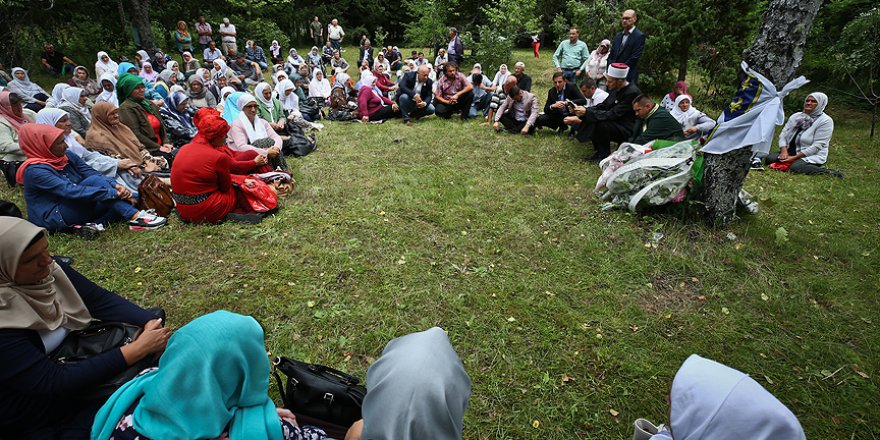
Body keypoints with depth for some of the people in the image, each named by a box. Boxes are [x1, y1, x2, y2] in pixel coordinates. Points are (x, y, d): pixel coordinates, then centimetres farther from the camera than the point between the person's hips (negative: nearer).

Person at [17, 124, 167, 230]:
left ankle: (94, 225, -28)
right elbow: (71, 191, -29)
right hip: (54, 218, -8)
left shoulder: (67, 156, 5)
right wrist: (113, 192, -33)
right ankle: (136, 217, -35)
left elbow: (92, 172, -5)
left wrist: (116, 186, -25)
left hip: (77, 206, 8)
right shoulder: (35, 171, -17)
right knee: (95, 181, -28)